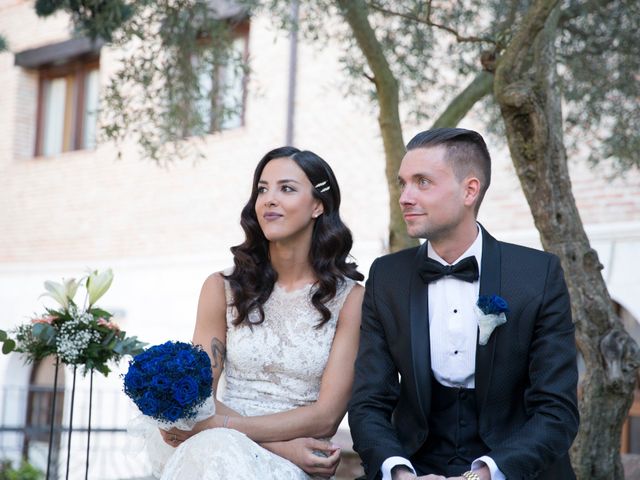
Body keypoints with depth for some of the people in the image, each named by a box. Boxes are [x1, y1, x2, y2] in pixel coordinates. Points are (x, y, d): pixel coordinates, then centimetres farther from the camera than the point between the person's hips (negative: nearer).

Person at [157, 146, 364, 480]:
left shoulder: (350, 299, 1)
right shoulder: (222, 287, 6)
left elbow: (326, 416, -5)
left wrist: (221, 425, -16)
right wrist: (280, 445, -11)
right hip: (219, 451, 2)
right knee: (210, 449, -35)